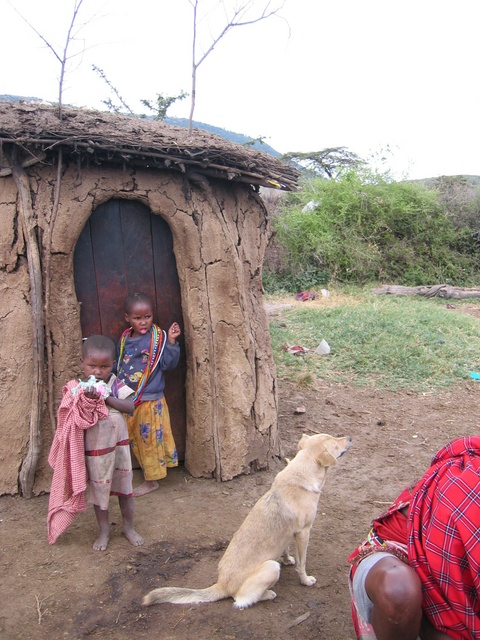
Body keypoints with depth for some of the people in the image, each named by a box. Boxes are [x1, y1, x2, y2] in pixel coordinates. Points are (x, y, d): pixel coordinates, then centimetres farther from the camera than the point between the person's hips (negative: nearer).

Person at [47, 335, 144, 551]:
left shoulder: (116, 384, -9)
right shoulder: (78, 389, -10)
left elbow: (130, 407, -20)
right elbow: (73, 419, -17)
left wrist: (106, 397, -27)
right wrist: (87, 399, -29)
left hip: (118, 444, 1)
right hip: (94, 450, -1)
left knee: (124, 485, 14)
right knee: (98, 488, 14)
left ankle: (129, 527, 34)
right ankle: (103, 531, 33)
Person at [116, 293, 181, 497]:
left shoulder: (157, 337, -12)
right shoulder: (125, 338, 4)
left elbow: (168, 364, -16)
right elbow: (120, 365, 15)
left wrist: (171, 342, -26)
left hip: (150, 401, -6)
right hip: (128, 400, 6)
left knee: (150, 439, 6)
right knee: (135, 439, 17)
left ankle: (151, 480, 23)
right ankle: (147, 471, 35)